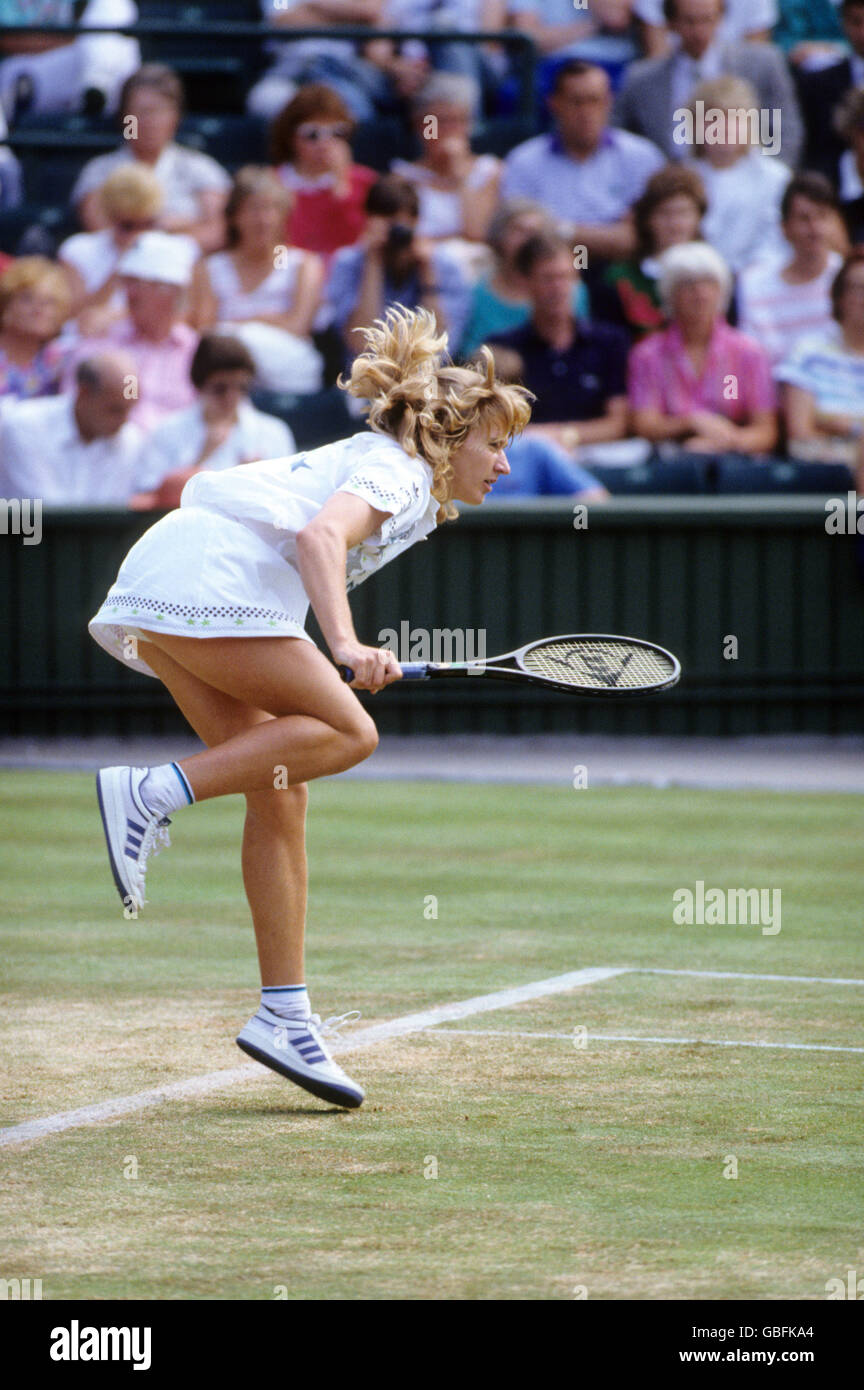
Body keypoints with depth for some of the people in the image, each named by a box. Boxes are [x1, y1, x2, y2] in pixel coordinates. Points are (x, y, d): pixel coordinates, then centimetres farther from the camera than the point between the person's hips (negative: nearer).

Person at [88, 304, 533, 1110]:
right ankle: (151, 794, -19)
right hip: (209, 582, -10)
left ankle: (284, 1015, 5)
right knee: (348, 733, -11)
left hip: (157, 592, 10)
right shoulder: (398, 470, -1)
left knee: (280, 794, 8)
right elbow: (321, 537, -19)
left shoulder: (373, 464, 28)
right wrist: (346, 645, -32)